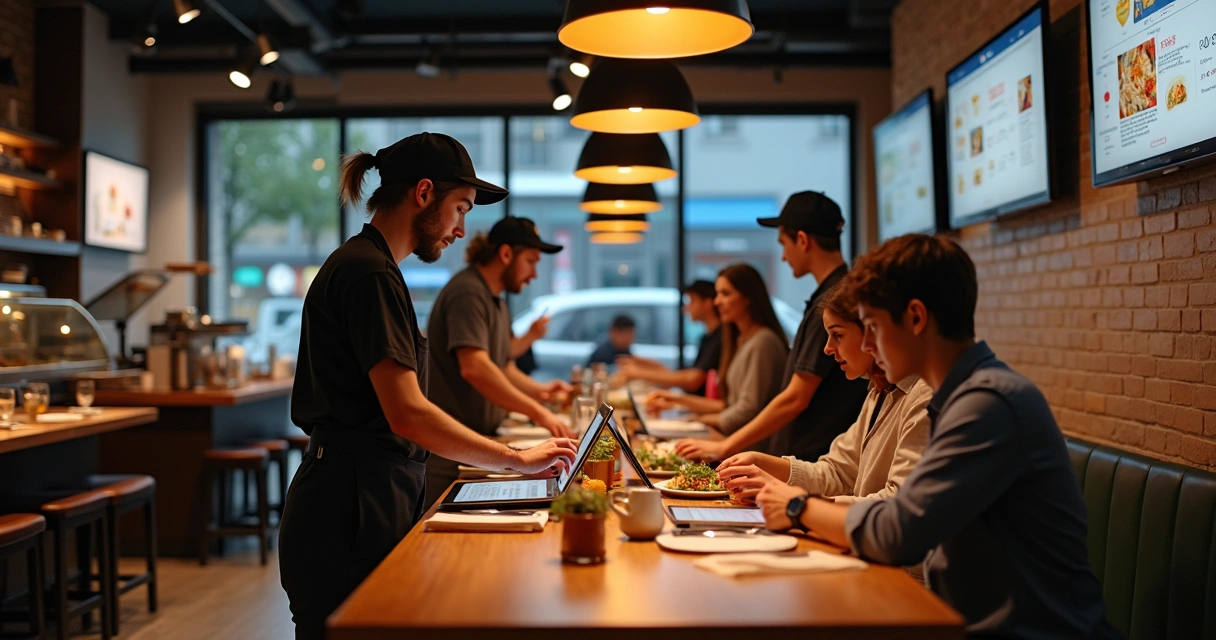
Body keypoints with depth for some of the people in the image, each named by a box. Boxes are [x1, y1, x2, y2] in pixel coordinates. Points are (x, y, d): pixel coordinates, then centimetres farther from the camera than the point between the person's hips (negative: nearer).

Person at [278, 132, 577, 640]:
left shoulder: (362, 265, 18)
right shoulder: (370, 273, -14)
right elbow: (407, 414, -21)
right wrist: (518, 460, -13)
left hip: (368, 498, 10)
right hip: (352, 507, -10)